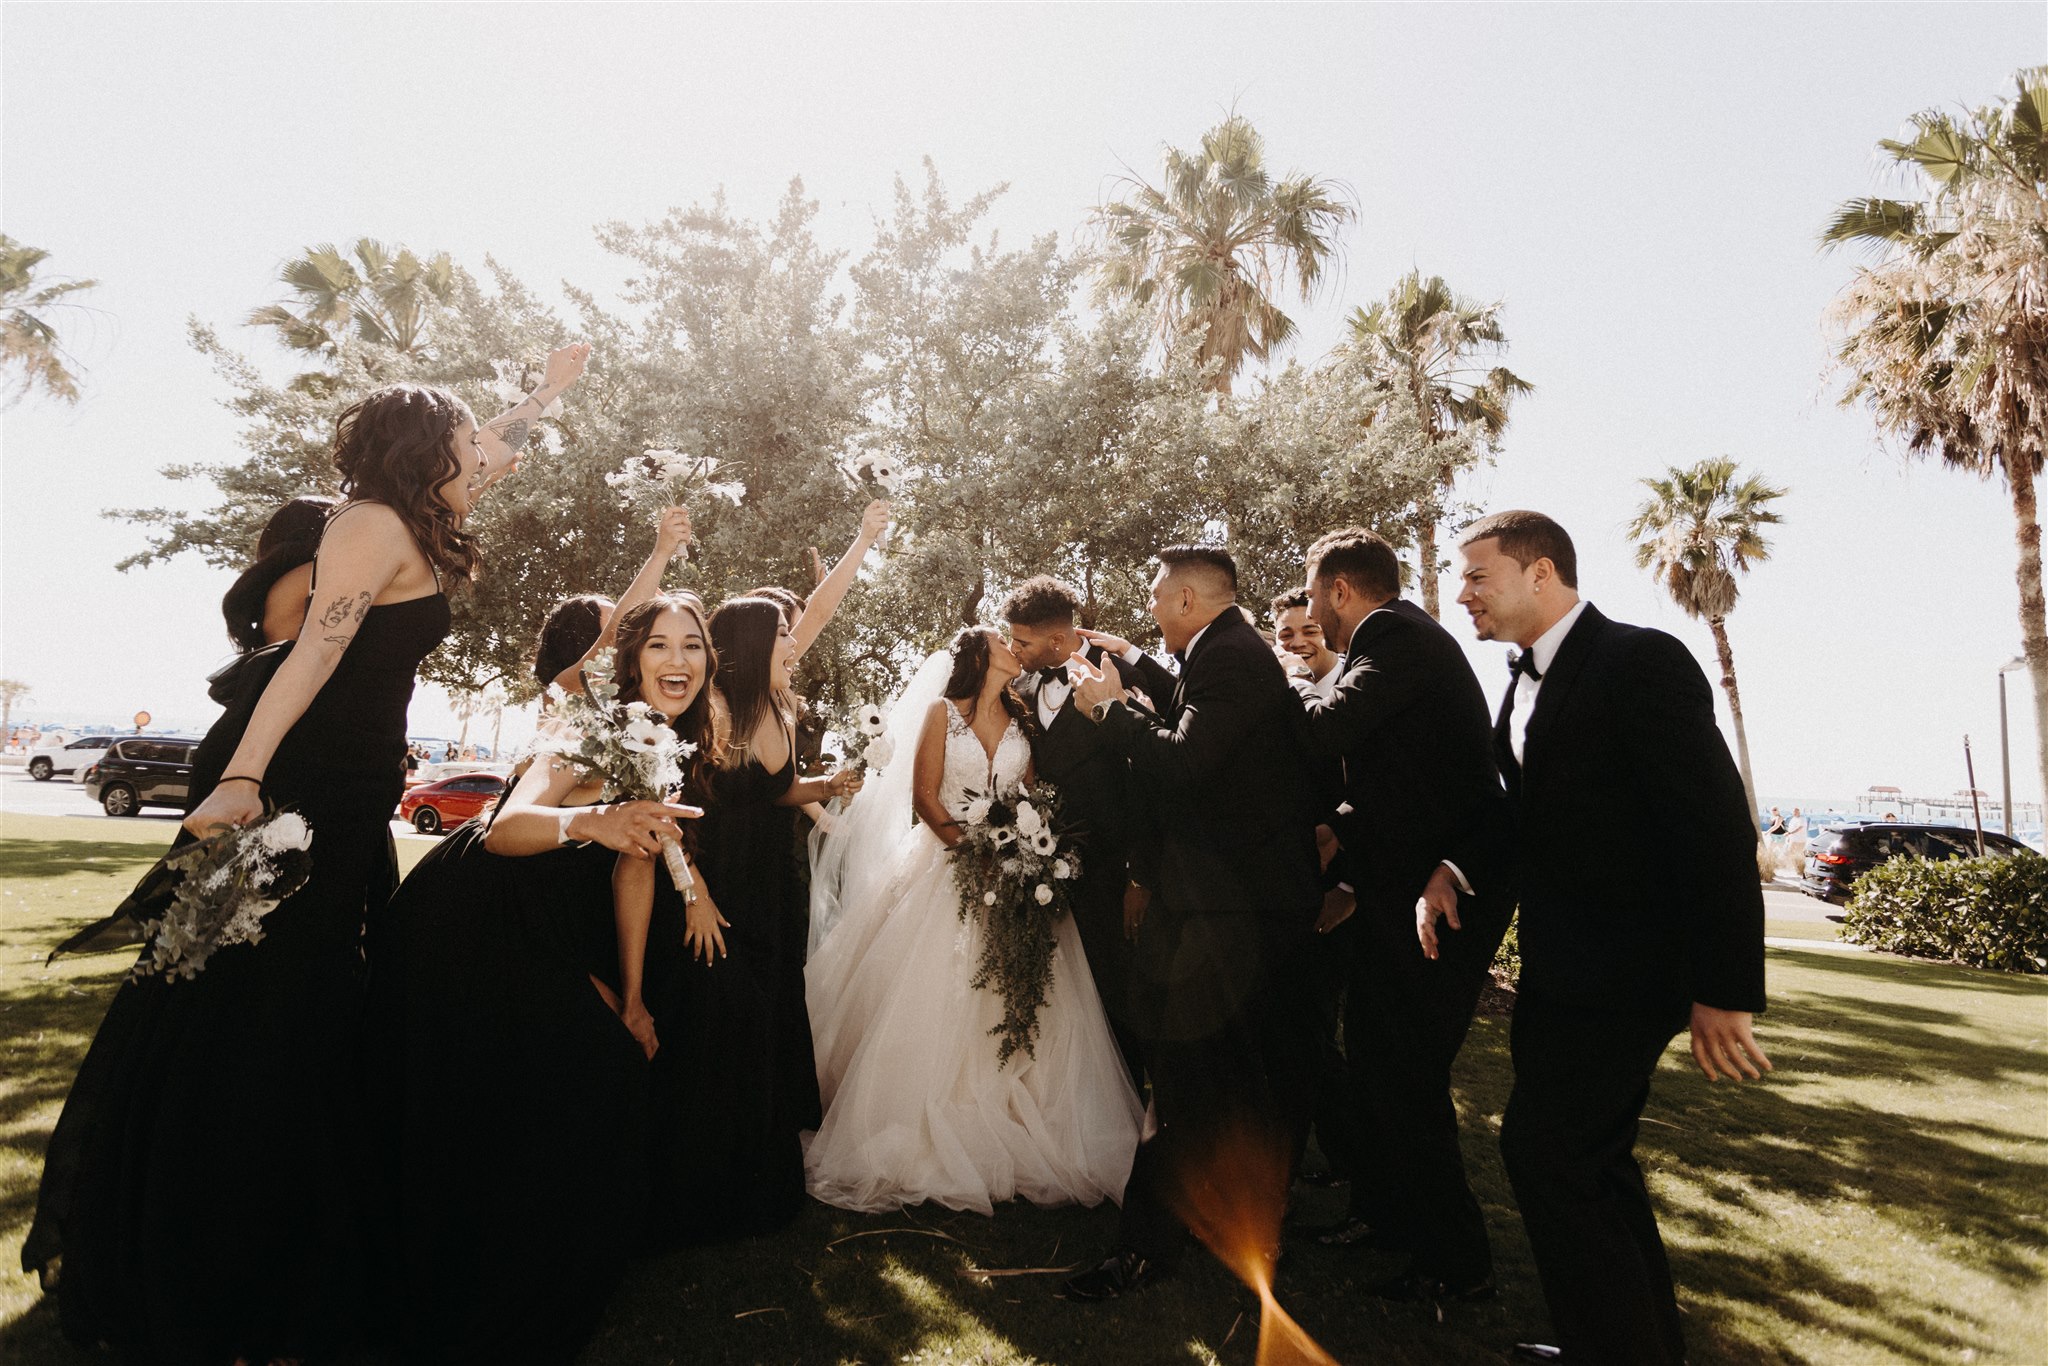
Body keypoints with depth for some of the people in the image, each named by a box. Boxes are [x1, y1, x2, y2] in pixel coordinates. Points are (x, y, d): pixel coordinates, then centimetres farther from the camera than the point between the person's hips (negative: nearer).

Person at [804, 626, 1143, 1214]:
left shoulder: (1022, 720, 10)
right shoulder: (943, 712, 2)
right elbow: (924, 797, -4)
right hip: (949, 867, -2)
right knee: (937, 999, -6)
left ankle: (1017, 1135, 6)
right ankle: (930, 1140, 4)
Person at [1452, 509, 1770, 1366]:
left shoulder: (1642, 661, -16)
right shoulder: (1527, 683, 10)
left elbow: (1716, 825, -20)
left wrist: (1725, 990, -21)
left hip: (1622, 968, -9)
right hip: (1564, 966, 9)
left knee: (1544, 1150, -6)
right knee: (1591, 1156, 19)